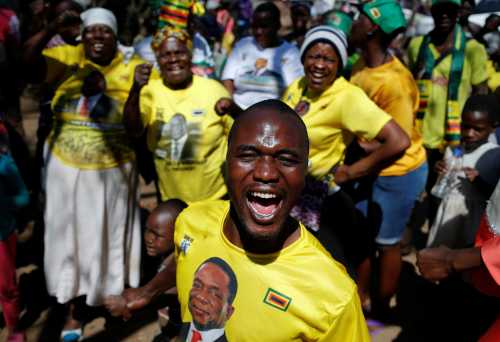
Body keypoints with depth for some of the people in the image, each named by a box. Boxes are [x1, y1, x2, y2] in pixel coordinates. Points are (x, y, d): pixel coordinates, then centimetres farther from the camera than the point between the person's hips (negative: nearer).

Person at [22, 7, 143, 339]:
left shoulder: (131, 67, -6)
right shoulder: (68, 58, -4)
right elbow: (26, 61, -19)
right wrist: (53, 28, -31)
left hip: (112, 169, -1)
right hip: (66, 167, 1)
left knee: (111, 237, 17)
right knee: (70, 237, 14)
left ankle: (117, 297, 42)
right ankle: (74, 310, 33)